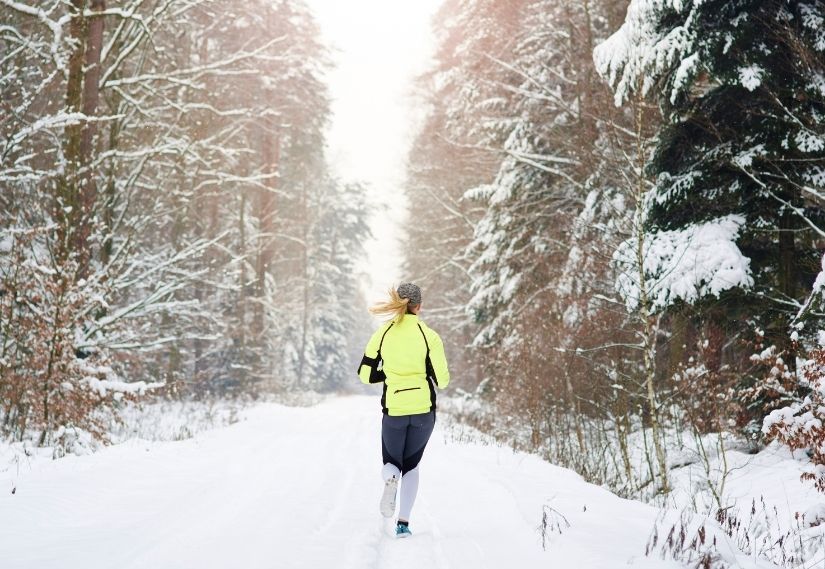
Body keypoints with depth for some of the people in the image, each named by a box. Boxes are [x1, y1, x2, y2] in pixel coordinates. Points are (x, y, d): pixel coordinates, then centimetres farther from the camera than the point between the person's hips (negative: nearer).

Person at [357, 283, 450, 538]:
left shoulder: (382, 334, -3)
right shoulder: (429, 336, -8)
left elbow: (365, 375, 1)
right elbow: (441, 380, -7)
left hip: (394, 410, 0)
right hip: (424, 410, 0)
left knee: (392, 462, 21)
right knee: (411, 464, 18)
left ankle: (391, 477, -17)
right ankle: (403, 522, 5)